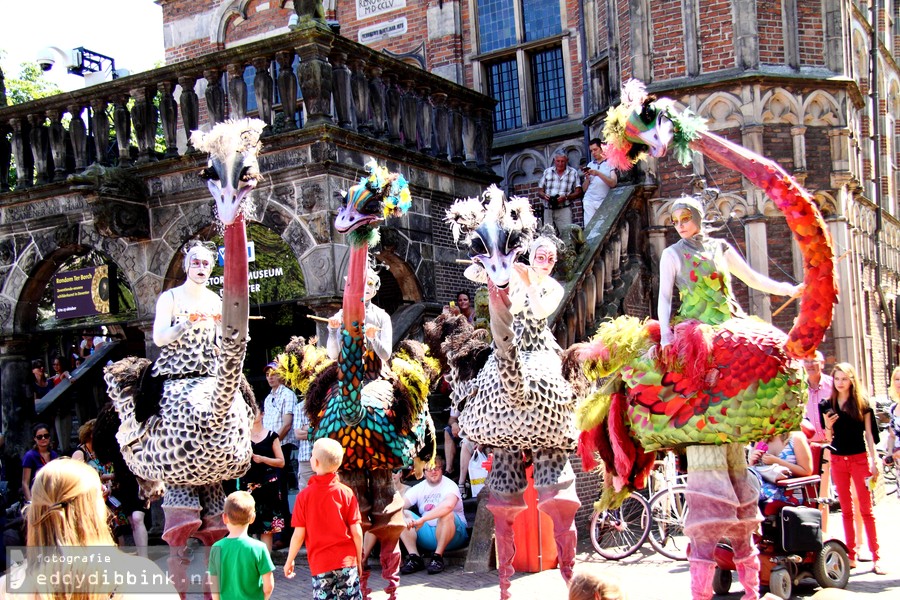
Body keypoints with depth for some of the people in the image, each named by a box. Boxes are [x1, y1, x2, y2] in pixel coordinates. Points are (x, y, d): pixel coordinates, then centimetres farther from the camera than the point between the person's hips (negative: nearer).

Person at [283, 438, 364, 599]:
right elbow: (356, 532, -3)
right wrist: (359, 560, 10)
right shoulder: (346, 492, -4)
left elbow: (299, 534, -5)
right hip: (347, 562, 1)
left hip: (320, 564, -1)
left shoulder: (304, 495, -6)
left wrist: (289, 560, 10)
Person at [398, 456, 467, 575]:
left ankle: (438, 557, -24)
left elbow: (448, 505, -34)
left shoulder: (449, 485, -10)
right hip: (428, 534, 5)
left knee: (447, 514, -35)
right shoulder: (419, 488, 8)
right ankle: (414, 558, -19)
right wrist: (404, 518, -30)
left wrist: (422, 519, -39)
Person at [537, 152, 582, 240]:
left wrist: (566, 197, -15)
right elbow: (540, 191, 15)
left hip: (564, 209, -3)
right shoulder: (547, 172, 13)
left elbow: (578, 193, 3)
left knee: (566, 235, -14)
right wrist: (544, 196, -9)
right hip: (548, 210, 3)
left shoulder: (573, 173, 6)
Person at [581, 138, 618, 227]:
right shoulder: (590, 165, 18)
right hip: (589, 201, 3)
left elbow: (613, 183, -6)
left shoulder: (610, 163, 7)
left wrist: (598, 174, -14)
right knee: (589, 226, -9)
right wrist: (587, 178, -3)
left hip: (604, 201, -3)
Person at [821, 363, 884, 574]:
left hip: (859, 458, -3)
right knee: (846, 510, 7)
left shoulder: (862, 403, 0)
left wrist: (874, 460, -4)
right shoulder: (827, 405, 5)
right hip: (838, 460, 3)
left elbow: (869, 433, 2)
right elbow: (828, 438, 10)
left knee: (866, 509, -4)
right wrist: (828, 427, -11)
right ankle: (851, 555, 12)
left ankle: (875, 557, -2)